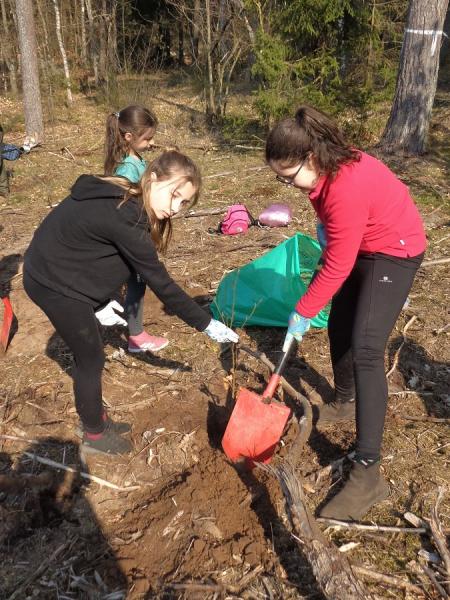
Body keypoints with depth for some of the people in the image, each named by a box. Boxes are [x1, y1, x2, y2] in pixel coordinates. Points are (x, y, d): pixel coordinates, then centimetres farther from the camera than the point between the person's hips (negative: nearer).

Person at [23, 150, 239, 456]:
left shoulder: (122, 198, -1)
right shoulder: (124, 217, -30)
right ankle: (94, 436, 25)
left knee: (89, 353, 19)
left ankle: (95, 418, 38)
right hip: (54, 283, -9)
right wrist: (205, 323, -20)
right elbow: (160, 281, -27)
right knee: (91, 359, 4)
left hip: (55, 272, 9)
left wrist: (101, 302, 12)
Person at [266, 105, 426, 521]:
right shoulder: (328, 168, -9)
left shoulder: (347, 186, -35)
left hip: (394, 250, -9)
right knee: (339, 329, 17)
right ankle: (344, 403, 43)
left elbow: (336, 268, -28)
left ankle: (368, 474, -17)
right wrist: (325, 225, 2)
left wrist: (303, 312, -19)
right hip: (360, 245, 10)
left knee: (365, 349, -20)